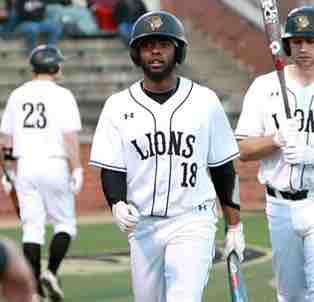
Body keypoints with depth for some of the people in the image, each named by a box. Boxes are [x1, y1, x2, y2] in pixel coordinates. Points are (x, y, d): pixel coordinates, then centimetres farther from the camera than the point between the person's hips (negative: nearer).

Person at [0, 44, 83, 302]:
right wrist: (77, 171, -11)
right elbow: (71, 137, -13)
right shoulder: (62, 96, -7)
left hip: (24, 167, 4)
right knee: (65, 223, 9)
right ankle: (51, 272, -10)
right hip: (55, 165, -4)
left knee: (32, 228, 6)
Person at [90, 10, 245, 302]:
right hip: (142, 224, 2)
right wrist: (118, 205, -19)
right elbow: (111, 169, 2)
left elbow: (222, 168, 7)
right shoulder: (118, 106, 2)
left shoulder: (204, 101, 1)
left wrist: (235, 226, 7)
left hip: (193, 222, -2)